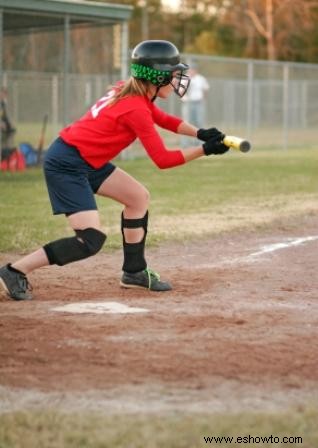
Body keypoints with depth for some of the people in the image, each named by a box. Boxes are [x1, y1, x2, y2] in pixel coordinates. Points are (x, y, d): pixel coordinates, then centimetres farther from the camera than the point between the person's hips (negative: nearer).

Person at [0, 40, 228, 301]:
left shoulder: (130, 91, 7)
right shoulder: (136, 109, -20)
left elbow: (164, 120, 19)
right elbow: (163, 160, -18)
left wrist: (200, 133, 3)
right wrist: (205, 150, -13)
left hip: (88, 160, 11)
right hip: (66, 165, -11)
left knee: (138, 197, 17)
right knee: (92, 240, -16)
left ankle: (134, 272, 26)